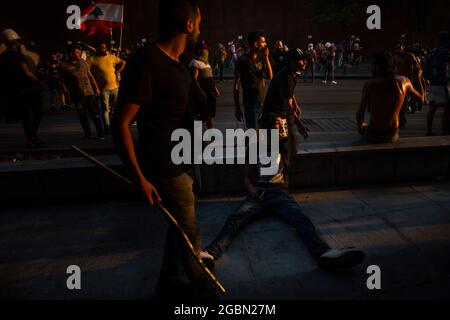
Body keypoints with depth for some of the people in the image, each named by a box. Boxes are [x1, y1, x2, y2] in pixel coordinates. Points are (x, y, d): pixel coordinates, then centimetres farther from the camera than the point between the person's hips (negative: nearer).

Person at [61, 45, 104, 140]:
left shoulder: (83, 62, 9)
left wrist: (96, 88, 12)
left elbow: (90, 76, 14)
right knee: (82, 116, 6)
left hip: (89, 92, 2)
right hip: (77, 95, -2)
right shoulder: (65, 66, -1)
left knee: (95, 114, 0)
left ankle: (101, 134, 5)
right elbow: (62, 81, 3)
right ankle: (88, 134, 16)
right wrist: (66, 92, -4)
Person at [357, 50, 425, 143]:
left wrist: (360, 126, 10)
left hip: (374, 136, -3)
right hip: (393, 136, 3)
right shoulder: (404, 81, -5)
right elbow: (421, 98, 12)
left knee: (363, 127, 32)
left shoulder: (370, 85, -14)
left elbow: (360, 113, -10)